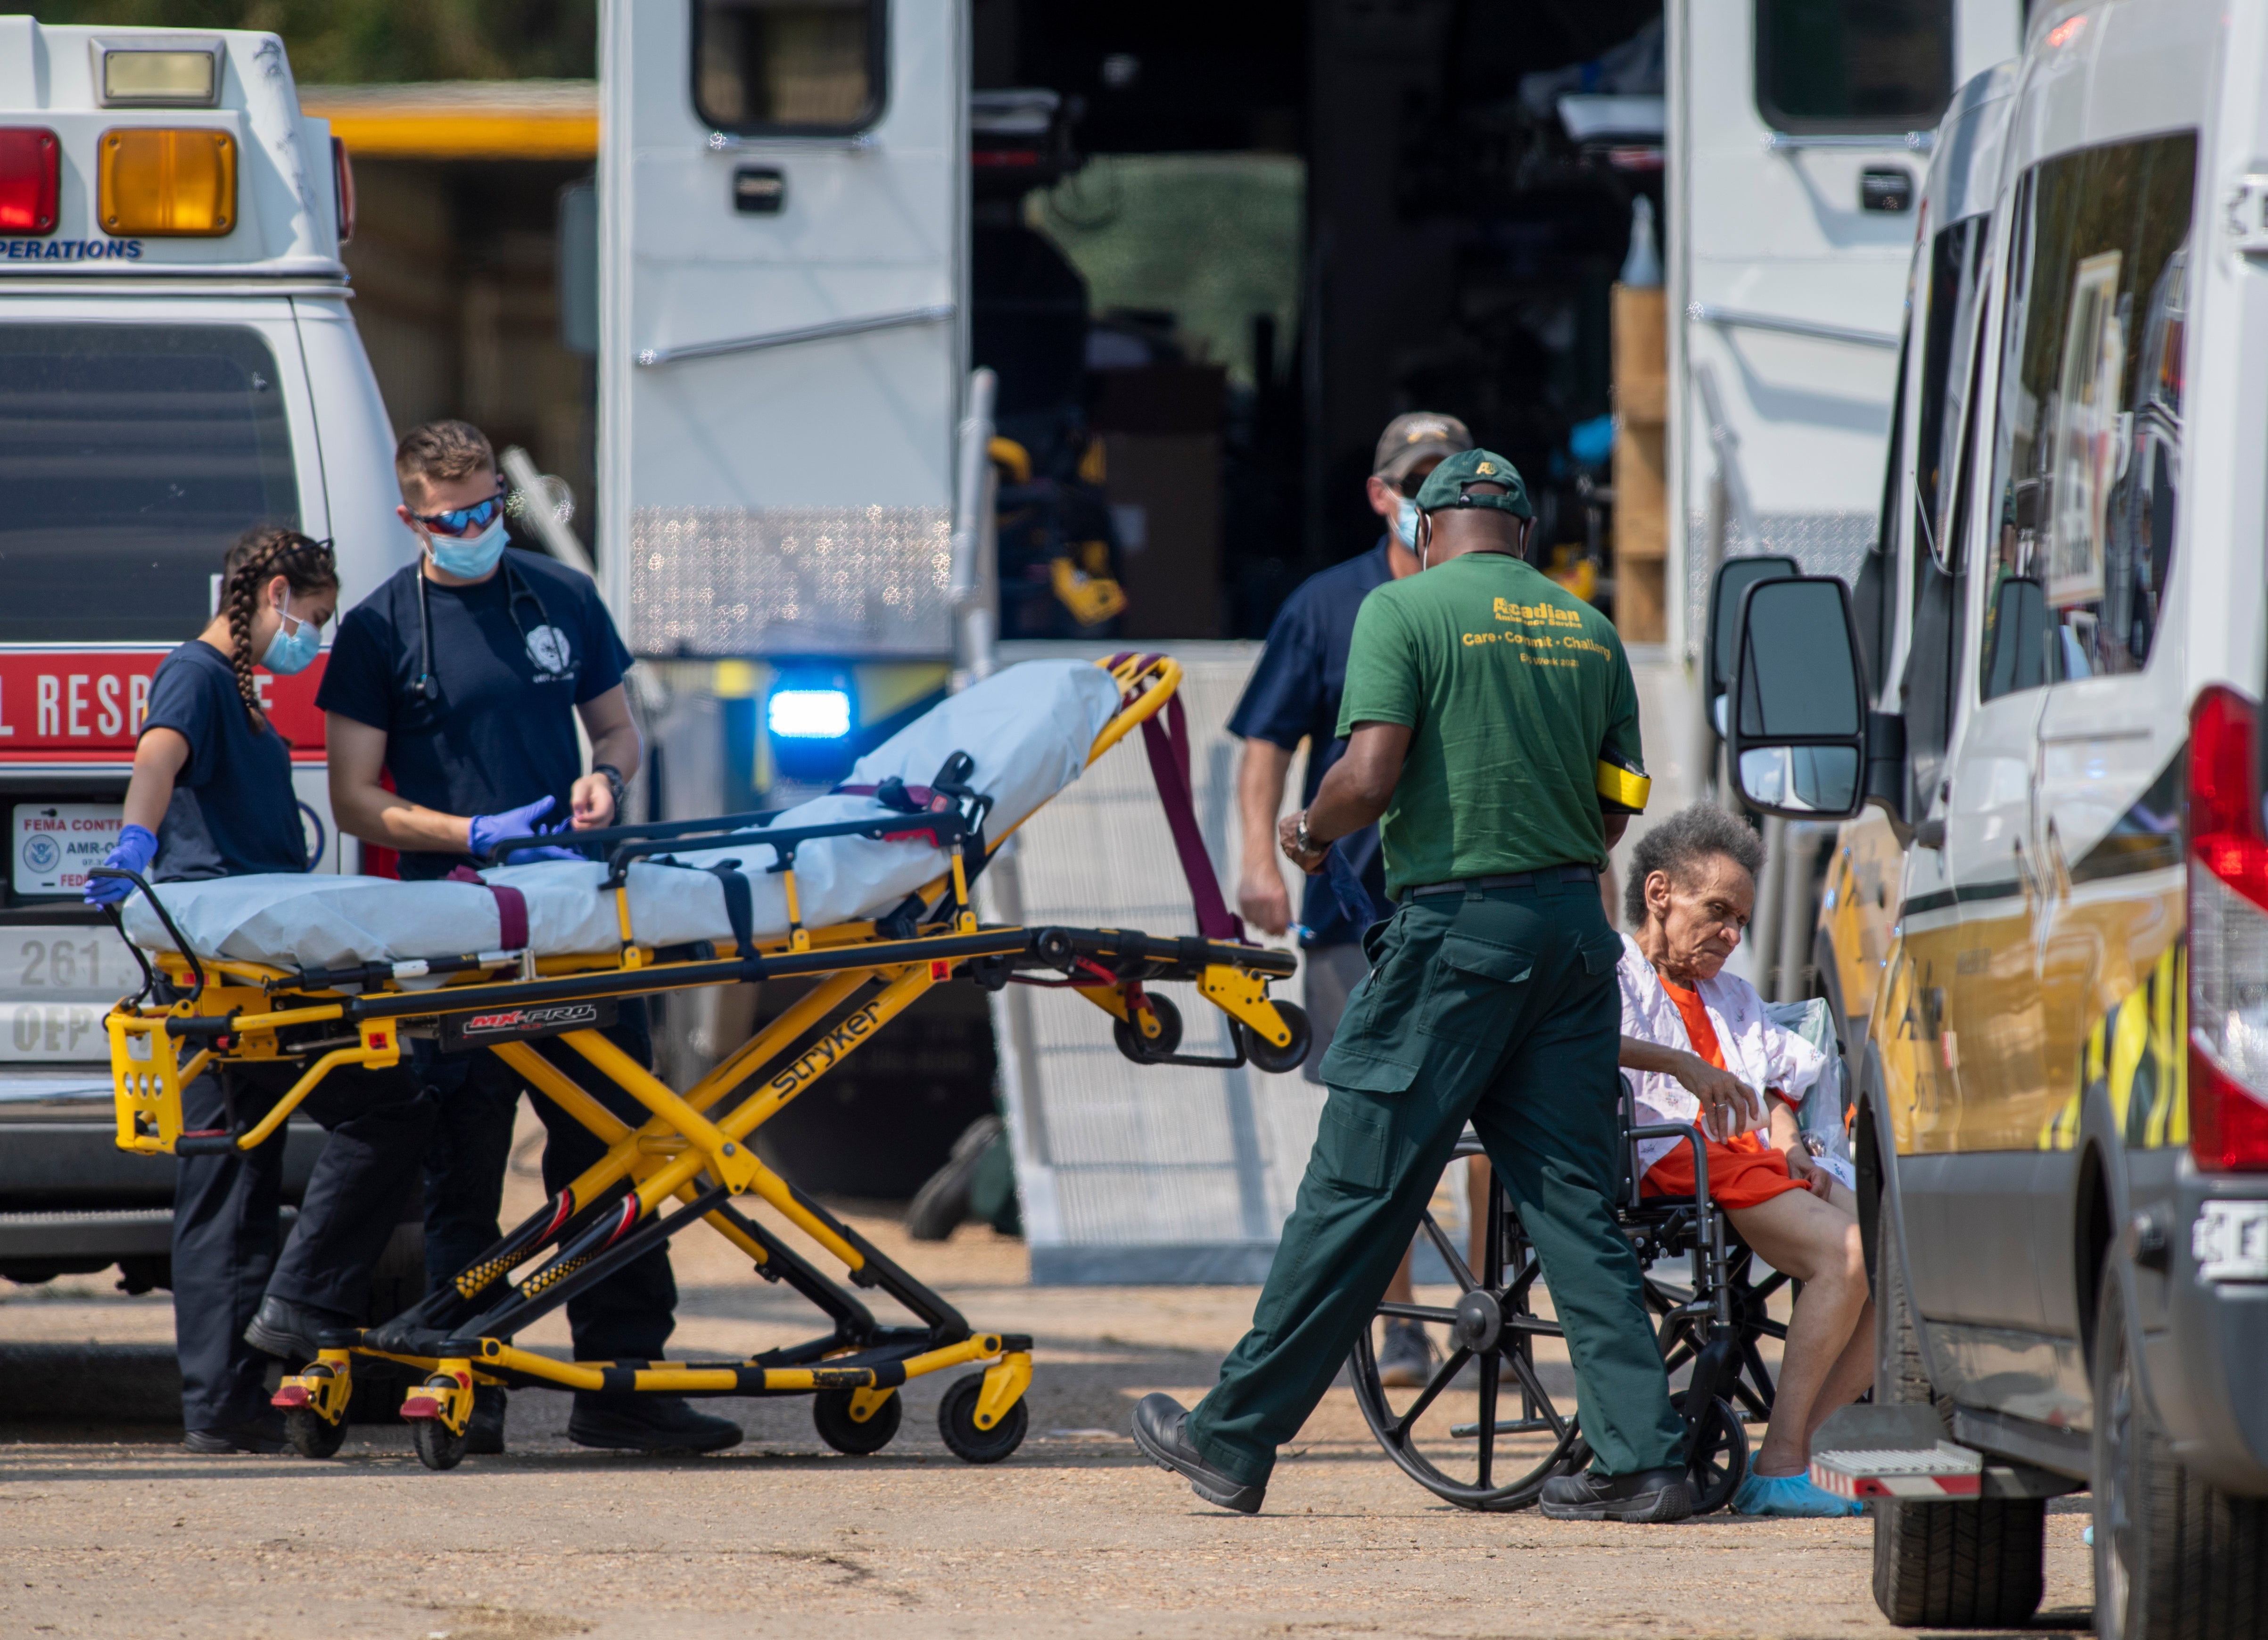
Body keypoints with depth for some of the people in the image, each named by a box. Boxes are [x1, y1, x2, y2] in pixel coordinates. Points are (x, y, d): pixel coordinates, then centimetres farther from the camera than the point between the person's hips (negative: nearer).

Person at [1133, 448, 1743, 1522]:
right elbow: (1619, 805, 13)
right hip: (1574, 927, 5)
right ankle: (1642, 1459, 0)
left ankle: (1234, 1441, 7)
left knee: (1355, 1194, -1)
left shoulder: (1405, 609, -4)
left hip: (1457, 927, -5)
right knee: (1574, 1205, 6)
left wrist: (1310, 832, 5)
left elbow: (1370, 777, -15)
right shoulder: (1588, 628, 12)